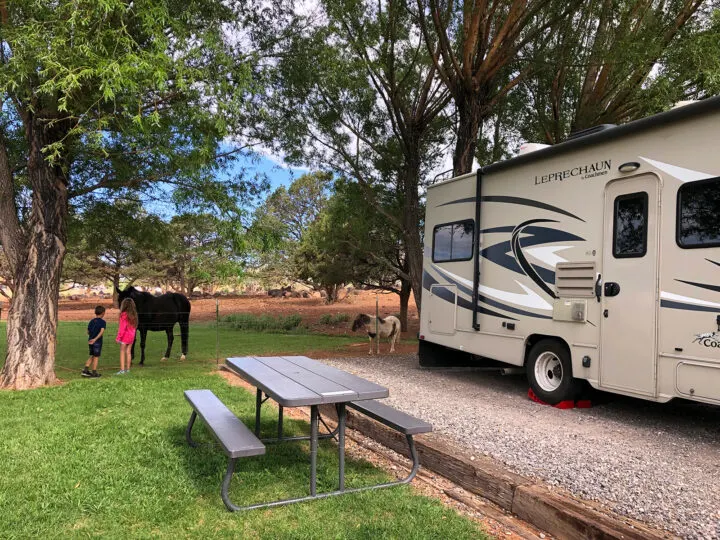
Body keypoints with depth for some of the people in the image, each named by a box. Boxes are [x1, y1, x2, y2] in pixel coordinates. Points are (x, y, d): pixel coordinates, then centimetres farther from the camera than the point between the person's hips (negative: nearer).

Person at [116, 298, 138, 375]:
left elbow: (122, 327, -16)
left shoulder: (124, 314, -14)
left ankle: (122, 370, -1)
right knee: (128, 352, 13)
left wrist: (118, 337, -13)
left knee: (122, 352, 1)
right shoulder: (134, 314, 5)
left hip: (125, 336, -6)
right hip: (132, 335, 6)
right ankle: (127, 369, 17)